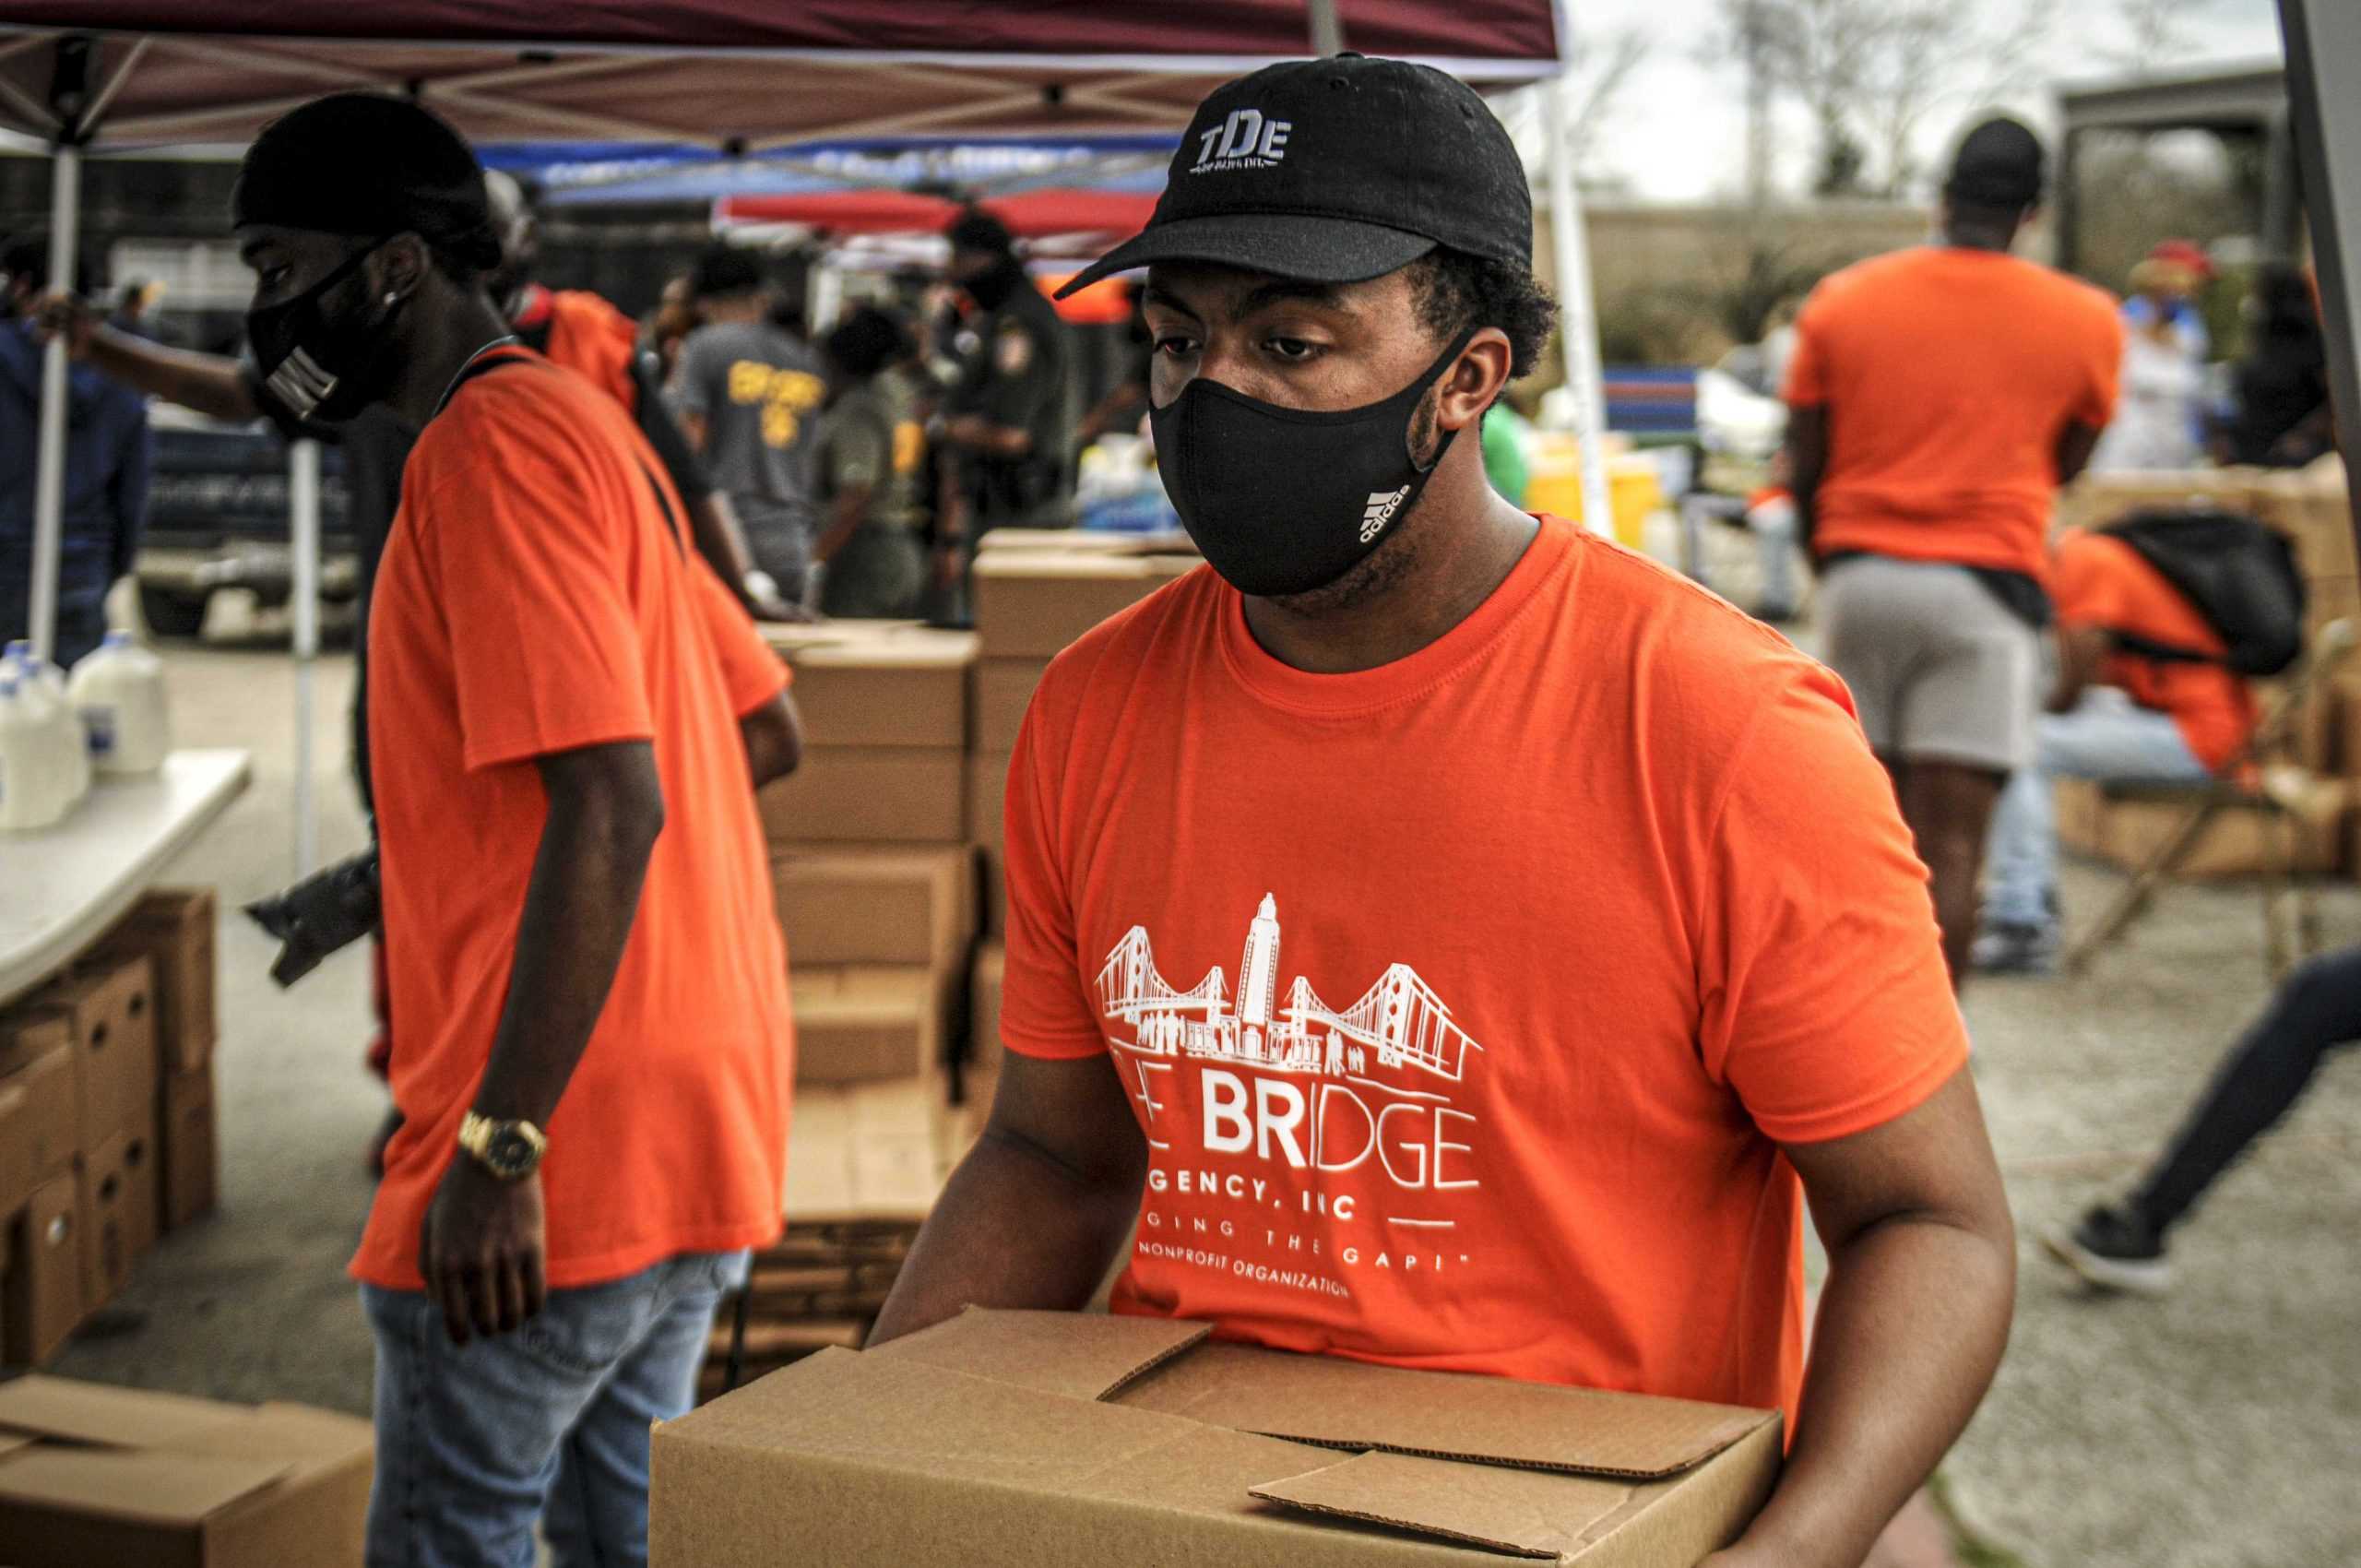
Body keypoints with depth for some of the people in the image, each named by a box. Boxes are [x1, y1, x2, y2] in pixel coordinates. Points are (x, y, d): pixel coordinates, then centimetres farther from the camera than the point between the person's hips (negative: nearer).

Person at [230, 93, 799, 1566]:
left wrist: (500, 1146, -23)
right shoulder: (592, 425, 15)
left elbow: (614, 805, -24)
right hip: (700, 1115, 10)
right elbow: (767, 731, 20)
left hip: (568, 1153, -10)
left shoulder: (492, 449, -15)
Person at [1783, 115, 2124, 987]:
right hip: (1987, 586, -2)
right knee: (1951, 845, -3)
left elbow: (1802, 470, 7)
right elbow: (2064, 465, 13)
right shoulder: (2085, 319, 2)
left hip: (1859, 578, 3)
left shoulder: (1842, 300, 5)